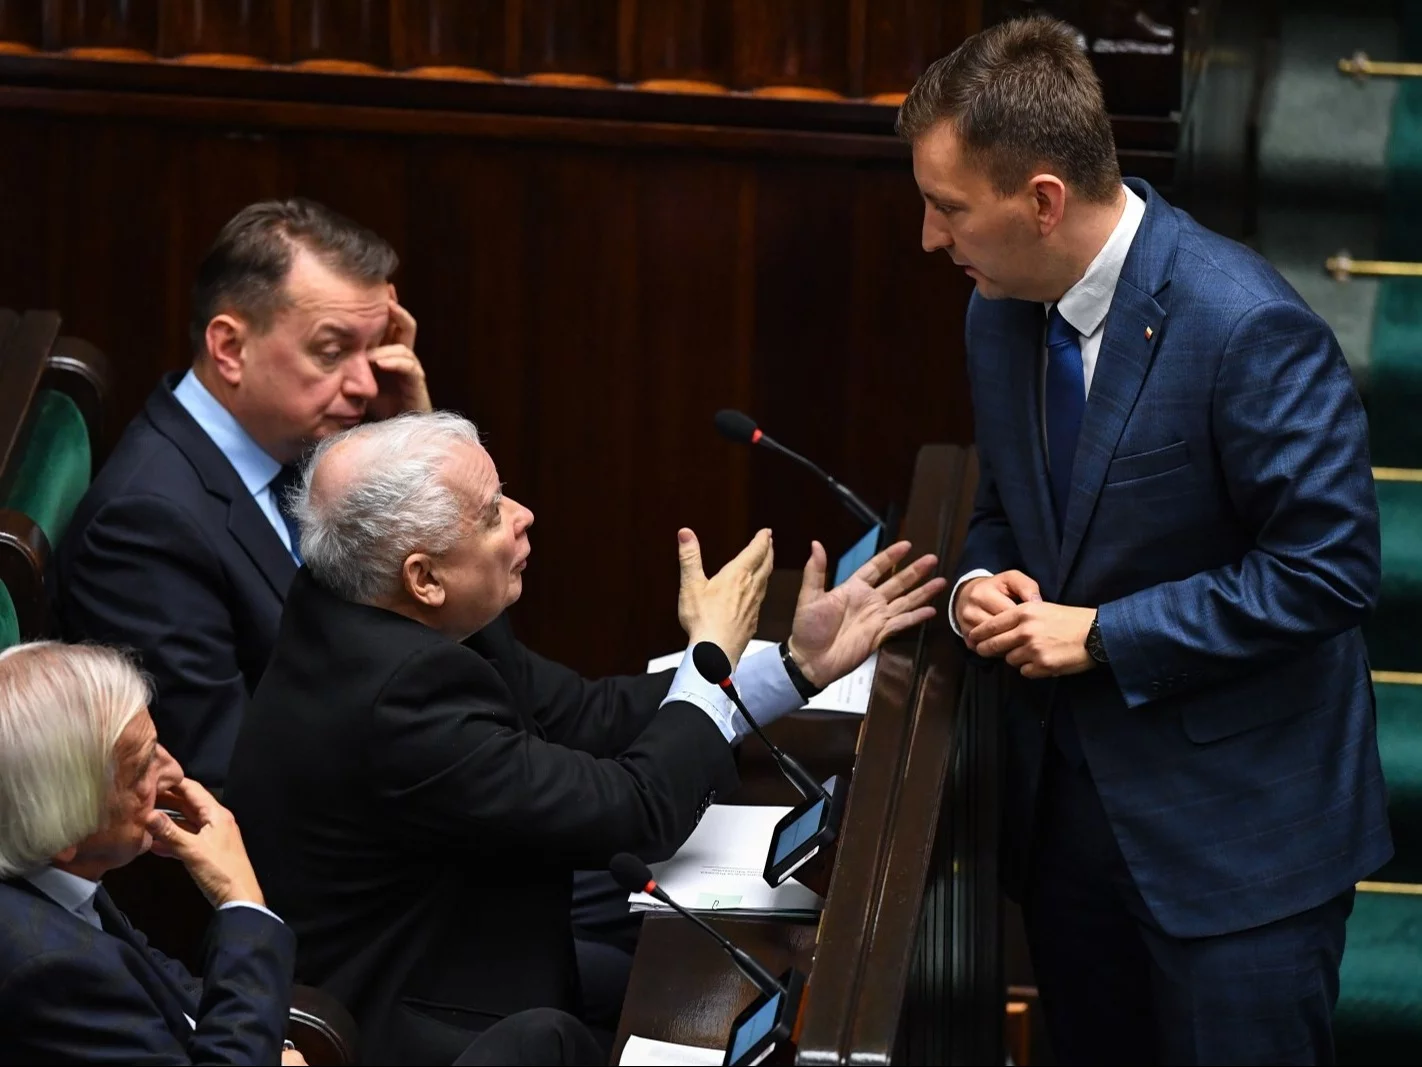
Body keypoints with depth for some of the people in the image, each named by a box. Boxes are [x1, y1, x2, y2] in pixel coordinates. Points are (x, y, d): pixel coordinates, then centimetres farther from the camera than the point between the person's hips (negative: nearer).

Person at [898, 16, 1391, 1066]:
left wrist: (1104, 635, -20)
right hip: (1069, 808, 8)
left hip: (1237, 822, -7)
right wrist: (982, 583, -5)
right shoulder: (1002, 316, 3)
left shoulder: (1248, 329, -22)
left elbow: (1327, 567, -21)